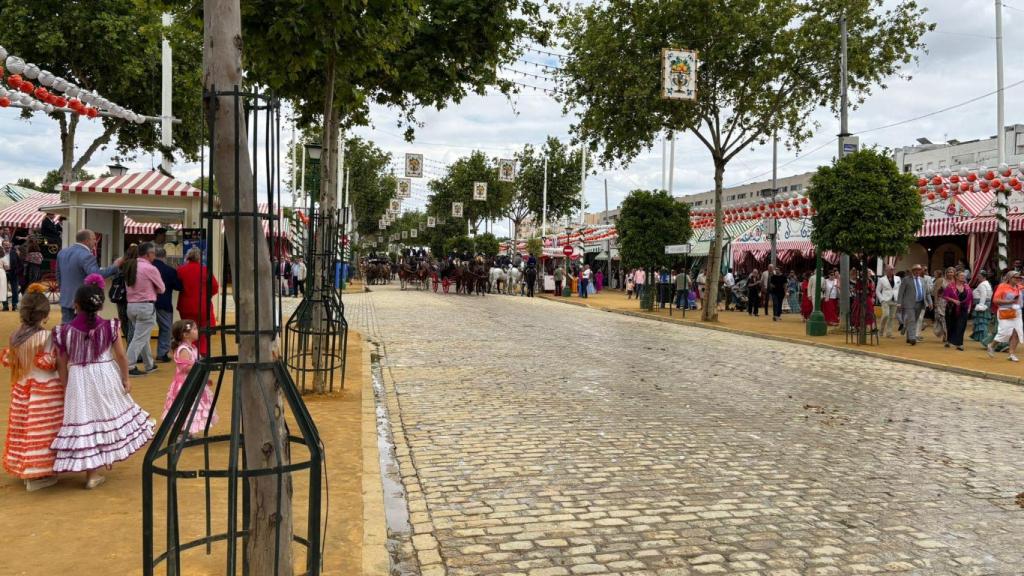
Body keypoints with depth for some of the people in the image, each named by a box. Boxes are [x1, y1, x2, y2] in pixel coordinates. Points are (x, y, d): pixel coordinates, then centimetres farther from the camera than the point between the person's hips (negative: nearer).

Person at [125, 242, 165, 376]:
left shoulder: (131, 268, 7)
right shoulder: (150, 269, -12)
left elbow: (128, 285, 17)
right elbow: (161, 289, -4)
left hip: (131, 304, 8)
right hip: (146, 306, -8)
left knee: (143, 336, 18)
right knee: (139, 338, -5)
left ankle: (149, 365, 27)